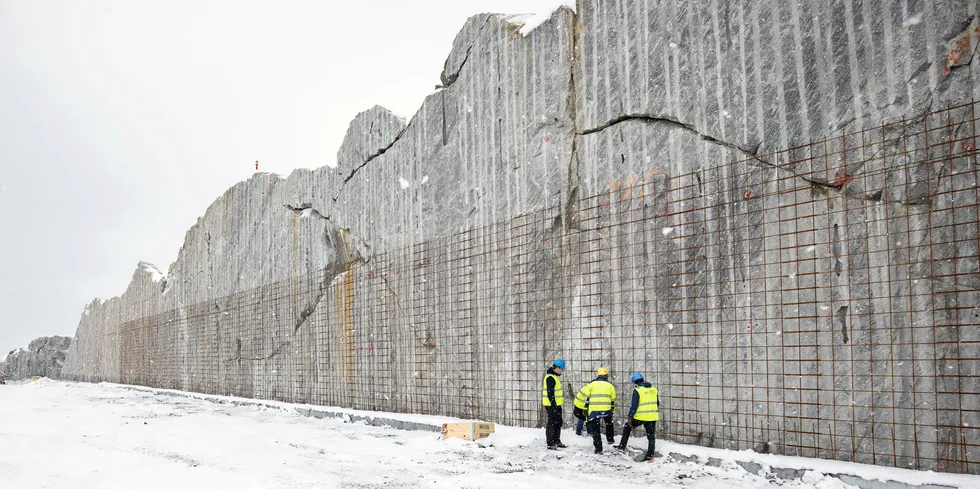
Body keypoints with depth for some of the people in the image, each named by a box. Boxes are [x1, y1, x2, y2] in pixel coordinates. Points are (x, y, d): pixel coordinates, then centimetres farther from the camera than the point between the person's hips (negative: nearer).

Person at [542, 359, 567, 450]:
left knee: (558, 423, 17)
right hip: (552, 405, -10)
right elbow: (550, 393, -23)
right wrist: (553, 405, -24)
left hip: (557, 404, 10)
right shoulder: (550, 378, -19)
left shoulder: (555, 376, 15)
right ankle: (550, 444, -1)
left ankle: (557, 441, 28)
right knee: (552, 423, -6)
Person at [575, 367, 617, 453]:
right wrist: (612, 410, 32)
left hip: (594, 410, -2)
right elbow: (613, 400, 18)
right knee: (609, 423, 33)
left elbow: (582, 395, 0)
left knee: (595, 429, 8)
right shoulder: (610, 386, 10)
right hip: (606, 410, 2)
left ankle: (598, 448, 4)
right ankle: (610, 439, 40)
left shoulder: (591, 384, 4)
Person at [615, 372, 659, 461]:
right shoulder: (654, 389, 9)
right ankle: (650, 455, 12)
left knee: (627, 428, 16)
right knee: (651, 436, 12)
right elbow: (657, 404, 17)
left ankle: (622, 447, 18)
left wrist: (630, 417, -10)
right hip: (652, 417, 5)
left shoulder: (637, 390, -10)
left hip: (641, 417, -5)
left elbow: (634, 405, -14)